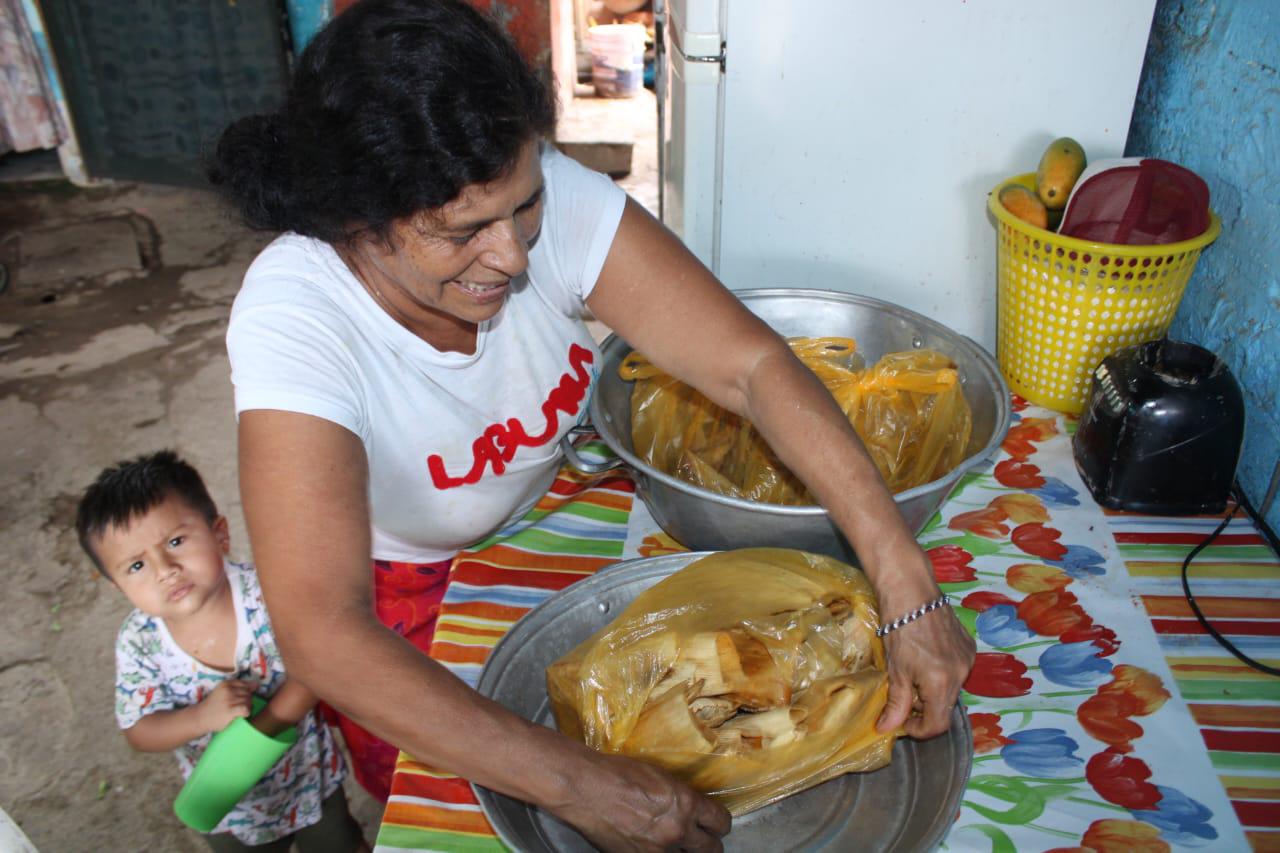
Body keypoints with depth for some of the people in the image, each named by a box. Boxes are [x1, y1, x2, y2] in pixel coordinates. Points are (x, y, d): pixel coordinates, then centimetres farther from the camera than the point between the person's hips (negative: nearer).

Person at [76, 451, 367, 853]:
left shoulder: (267, 594, -29)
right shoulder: (138, 642, -20)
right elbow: (138, 733, -15)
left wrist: (267, 722, -35)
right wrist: (202, 717, -33)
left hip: (310, 778, -1)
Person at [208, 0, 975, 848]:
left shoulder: (554, 202, -31)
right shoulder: (291, 320, -39)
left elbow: (752, 366, -32)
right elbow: (324, 636, -46)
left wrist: (910, 592, -38)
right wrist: (575, 784, -49)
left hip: (548, 516, 3)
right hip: (404, 583, -2)